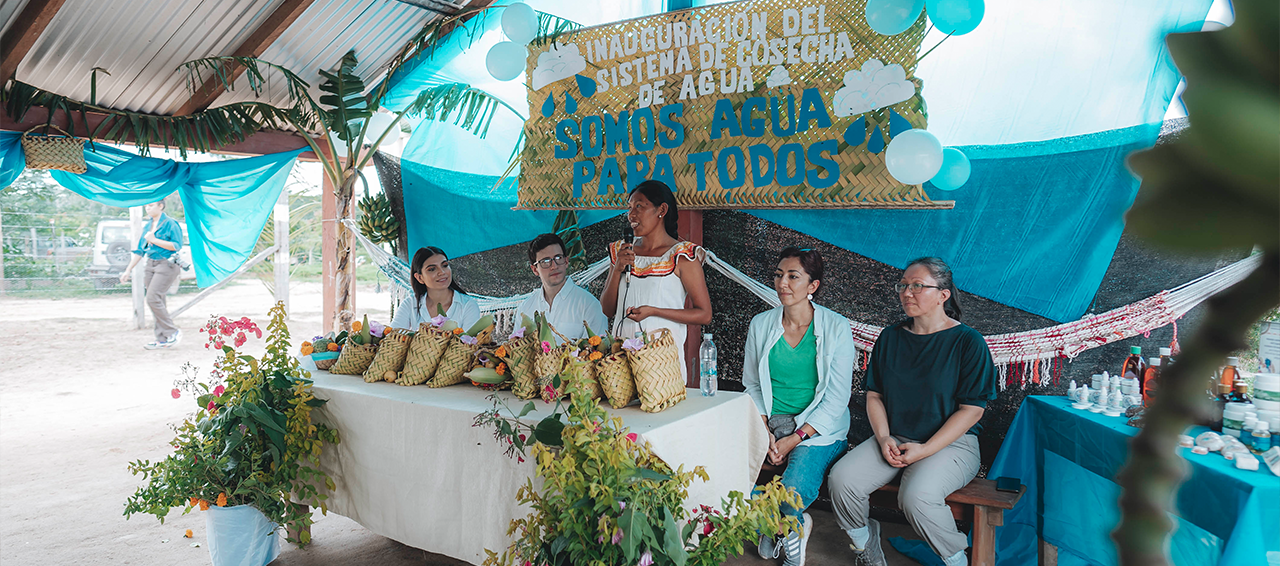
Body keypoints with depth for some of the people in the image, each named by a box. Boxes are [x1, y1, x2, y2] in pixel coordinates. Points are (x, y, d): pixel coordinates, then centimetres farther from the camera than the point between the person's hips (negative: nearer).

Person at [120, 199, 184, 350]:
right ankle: (162, 339, 9)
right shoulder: (148, 226, 16)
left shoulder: (170, 224, -7)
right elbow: (140, 250, 19)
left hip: (166, 265, -8)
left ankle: (173, 332, -3)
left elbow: (177, 245, -15)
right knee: (157, 301, 6)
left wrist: (154, 240, -16)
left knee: (153, 299, -16)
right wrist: (128, 270, 18)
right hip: (151, 264, 8)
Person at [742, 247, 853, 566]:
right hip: (768, 421, 4)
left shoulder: (836, 328, -6)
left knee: (795, 488, -31)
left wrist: (795, 438, -16)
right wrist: (763, 430, -7)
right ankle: (795, 526, 4)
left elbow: (837, 397, -7)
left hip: (818, 428, -3)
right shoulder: (761, 325, 5)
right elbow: (752, 385, 10)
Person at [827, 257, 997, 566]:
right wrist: (884, 437, -6)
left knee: (917, 497, -33)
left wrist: (925, 450, -15)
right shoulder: (890, 337, 9)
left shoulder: (968, 342, -6)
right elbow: (874, 394, 12)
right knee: (842, 478, -19)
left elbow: (972, 409, -9)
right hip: (894, 439, 5)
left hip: (951, 443, -4)